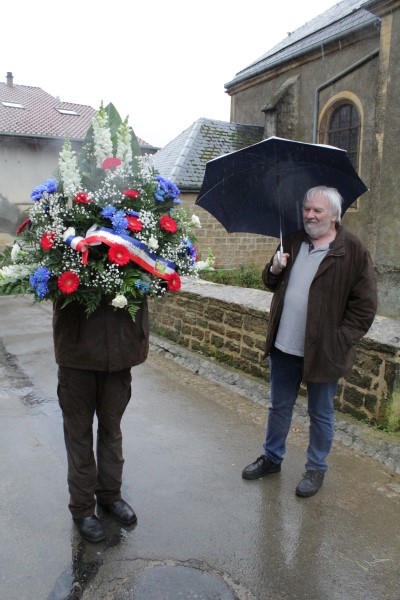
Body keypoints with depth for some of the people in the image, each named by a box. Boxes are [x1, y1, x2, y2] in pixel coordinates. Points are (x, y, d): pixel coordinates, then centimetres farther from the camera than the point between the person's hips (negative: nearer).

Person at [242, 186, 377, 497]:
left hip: (323, 350, -5)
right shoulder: (293, 242, 6)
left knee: (321, 414, 13)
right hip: (284, 346, 5)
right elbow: (272, 284, 17)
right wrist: (274, 270, -5)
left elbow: (365, 305, -10)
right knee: (279, 407, 20)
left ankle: (317, 469, 33)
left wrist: (342, 340, -15)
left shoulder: (353, 251, -11)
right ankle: (272, 458, 39)